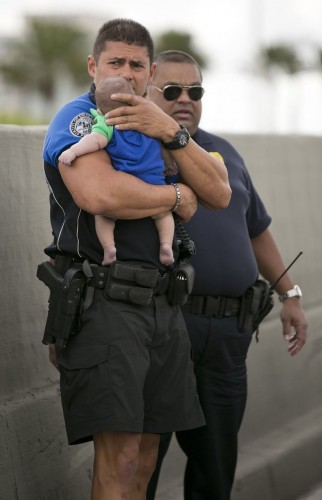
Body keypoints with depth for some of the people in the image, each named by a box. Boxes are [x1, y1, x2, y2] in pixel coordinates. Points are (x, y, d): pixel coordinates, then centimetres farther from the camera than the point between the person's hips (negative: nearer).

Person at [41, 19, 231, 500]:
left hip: (162, 304, 7)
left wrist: (171, 132, -9)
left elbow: (219, 194, 7)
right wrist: (178, 196, -7)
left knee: (145, 457, 9)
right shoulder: (78, 117, -3)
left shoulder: (157, 127, 20)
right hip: (102, 302, -7)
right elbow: (101, 194, -24)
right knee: (119, 456, -11)